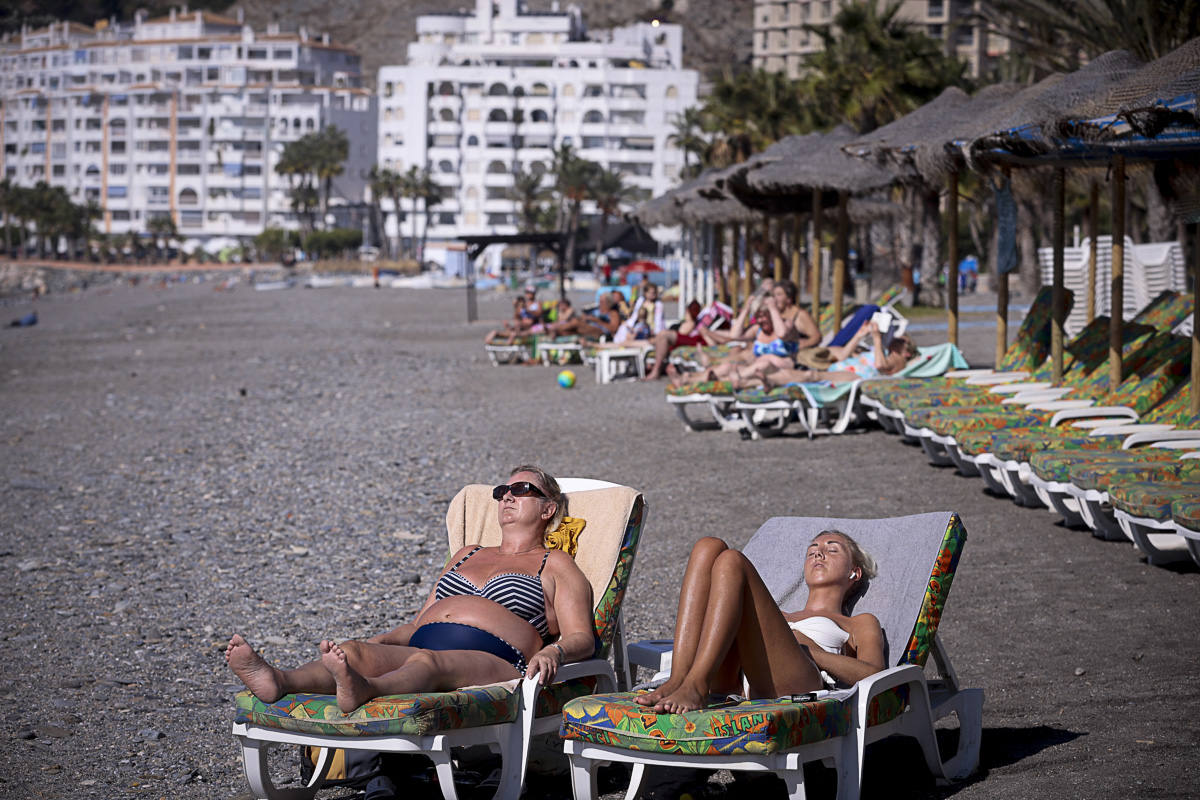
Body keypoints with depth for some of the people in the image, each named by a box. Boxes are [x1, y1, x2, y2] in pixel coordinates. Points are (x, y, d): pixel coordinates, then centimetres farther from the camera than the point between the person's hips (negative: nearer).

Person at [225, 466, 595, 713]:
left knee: (429, 661, -41)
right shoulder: (468, 554, 37)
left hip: (491, 664, -5)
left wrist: (553, 651, -18)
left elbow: (581, 638, 7)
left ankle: (362, 690, -75)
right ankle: (279, 681, -60)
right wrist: (379, 641, 13)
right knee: (355, 651, -29)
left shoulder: (554, 564, 20)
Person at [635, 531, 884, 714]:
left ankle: (695, 687, -36)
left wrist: (806, 649, -3)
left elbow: (873, 676, 9)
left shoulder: (861, 624, 32)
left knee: (731, 562, -19)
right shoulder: (782, 615, 45)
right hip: (731, 681, 4)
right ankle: (678, 680, -27)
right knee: (708, 547, -8)